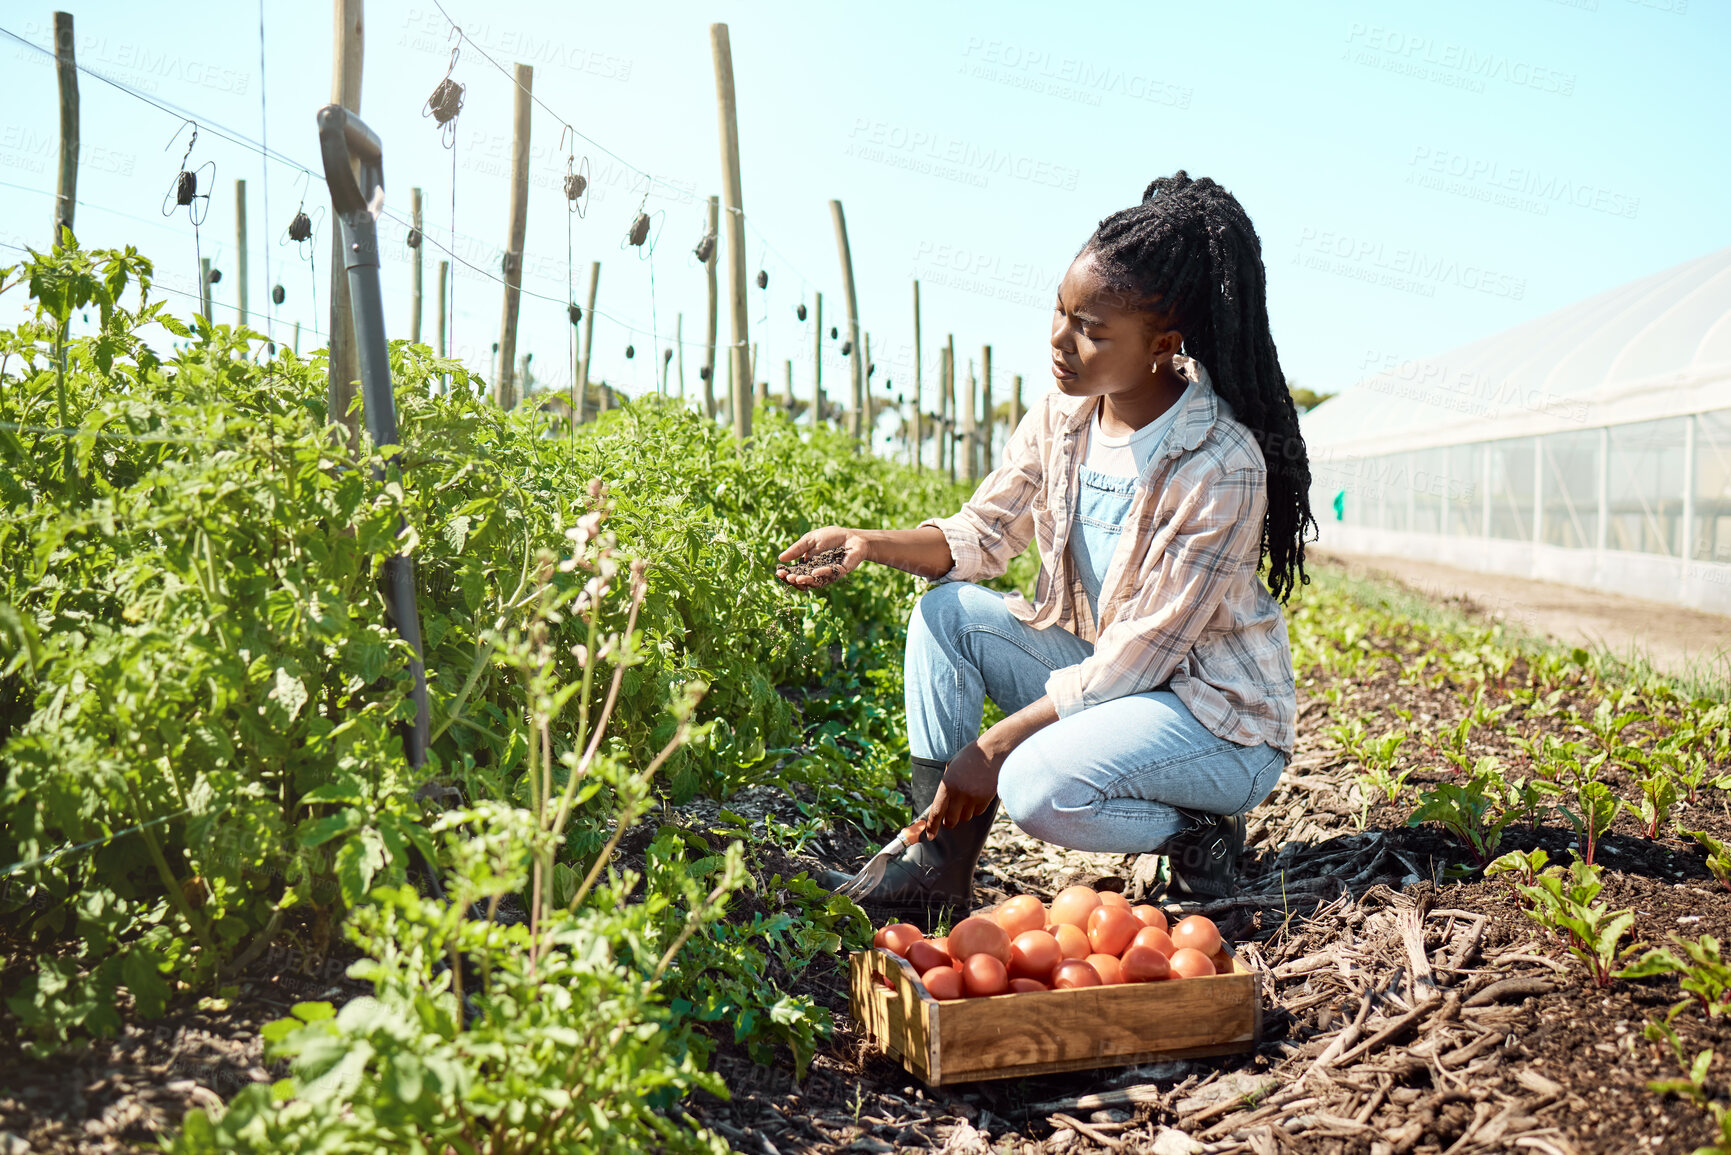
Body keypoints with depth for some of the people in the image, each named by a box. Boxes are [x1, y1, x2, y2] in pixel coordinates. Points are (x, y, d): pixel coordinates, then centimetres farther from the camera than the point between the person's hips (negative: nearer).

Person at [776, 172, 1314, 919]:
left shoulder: (1221, 466, -27)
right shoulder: (1064, 411, -6)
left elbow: (1137, 656, -25)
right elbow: (982, 532, 3)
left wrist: (993, 746, -22)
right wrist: (874, 543, -17)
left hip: (1221, 716, -7)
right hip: (1100, 668, 7)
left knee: (1038, 784, -31)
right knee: (947, 609, -10)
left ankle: (1196, 834, -1)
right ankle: (937, 867, -8)